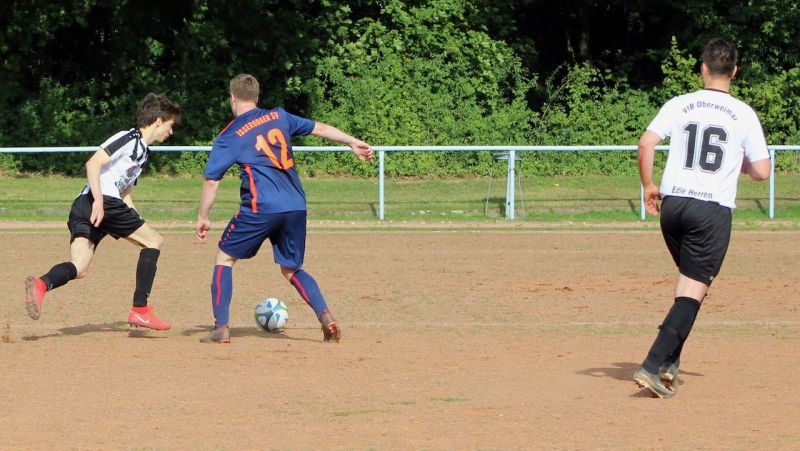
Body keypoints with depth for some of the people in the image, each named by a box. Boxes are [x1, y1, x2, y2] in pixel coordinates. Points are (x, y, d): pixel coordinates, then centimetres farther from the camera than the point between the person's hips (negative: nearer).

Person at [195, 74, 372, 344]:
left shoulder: (229, 137, 2)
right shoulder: (279, 117, 14)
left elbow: (211, 180, 1)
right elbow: (317, 128, 20)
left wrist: (203, 217, 10)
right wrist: (353, 142, 27)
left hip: (261, 208, -5)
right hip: (296, 207, 5)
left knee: (225, 258, 13)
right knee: (292, 269, 18)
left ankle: (221, 328, 3)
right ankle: (326, 316, -5)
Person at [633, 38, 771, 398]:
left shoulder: (678, 105, 3)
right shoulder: (744, 114, 0)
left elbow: (646, 143, -8)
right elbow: (762, 172, -1)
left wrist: (648, 186, 6)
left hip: (672, 205, 3)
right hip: (713, 209, -3)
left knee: (688, 280, 23)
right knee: (693, 290, -3)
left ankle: (669, 363, 19)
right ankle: (653, 366, -16)